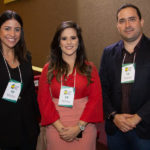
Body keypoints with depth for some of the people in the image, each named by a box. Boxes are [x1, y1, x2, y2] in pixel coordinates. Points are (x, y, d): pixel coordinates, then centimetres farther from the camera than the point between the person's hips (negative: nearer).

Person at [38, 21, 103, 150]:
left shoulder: (89, 68, 3)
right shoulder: (49, 69, 3)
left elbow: (95, 99, -3)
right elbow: (44, 100, -1)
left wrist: (79, 127, -12)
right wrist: (60, 128, -11)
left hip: (84, 128, 0)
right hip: (56, 129, 0)